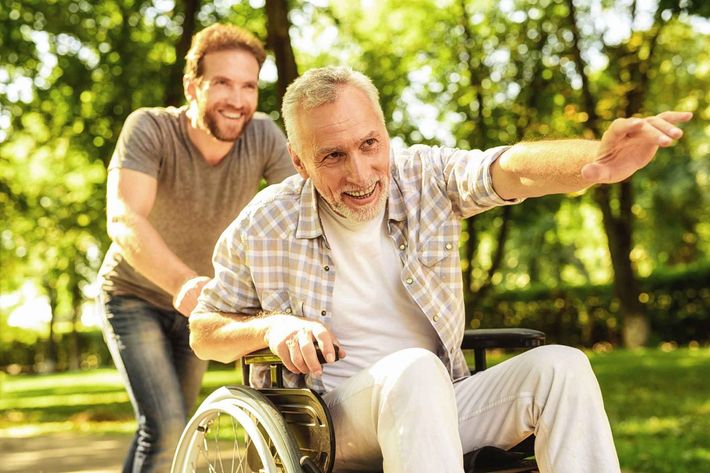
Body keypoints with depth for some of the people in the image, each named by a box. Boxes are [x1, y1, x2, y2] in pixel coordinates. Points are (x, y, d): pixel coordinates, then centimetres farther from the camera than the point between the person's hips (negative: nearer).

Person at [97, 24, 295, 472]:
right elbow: (124, 220, -42)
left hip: (195, 304, 4)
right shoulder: (150, 128, -28)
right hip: (135, 296, -4)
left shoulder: (263, 137, -20)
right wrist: (182, 282, -60)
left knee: (169, 428, 17)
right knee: (166, 429, -19)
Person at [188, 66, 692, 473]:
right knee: (415, 369, -35)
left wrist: (597, 159, -45)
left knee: (560, 366, -20)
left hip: (436, 405, 3)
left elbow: (509, 168, -23)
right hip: (327, 417, -3)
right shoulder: (262, 228, -5)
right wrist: (271, 327, -16)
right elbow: (202, 332, 6)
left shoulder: (425, 177, -2)